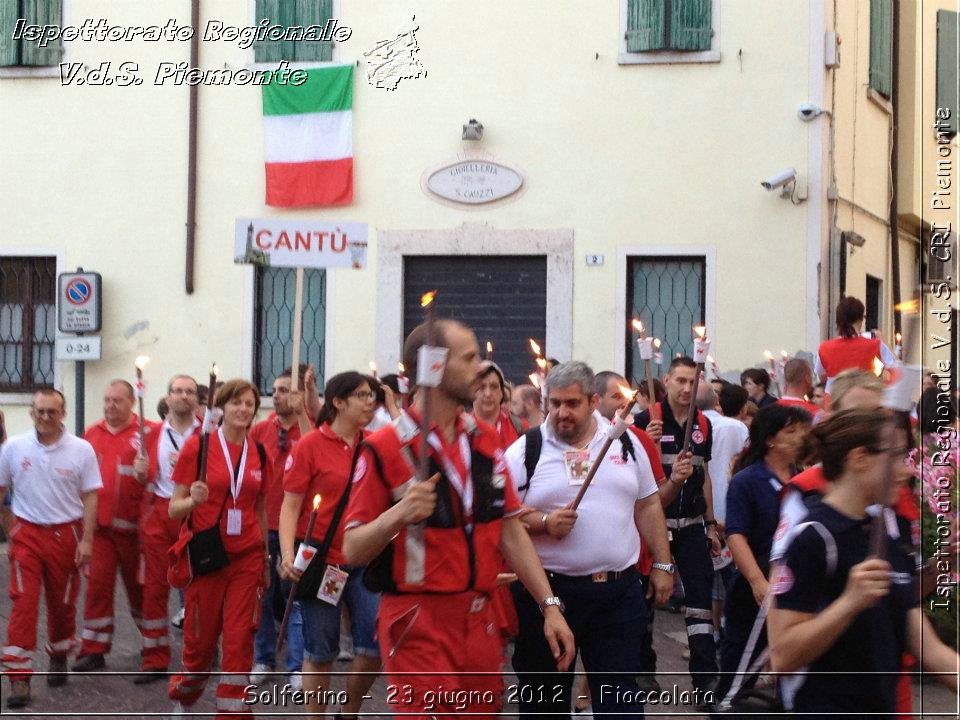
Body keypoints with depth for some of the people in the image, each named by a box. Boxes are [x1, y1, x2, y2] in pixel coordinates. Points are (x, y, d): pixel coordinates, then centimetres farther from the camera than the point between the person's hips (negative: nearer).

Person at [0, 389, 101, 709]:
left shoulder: (81, 450, -4)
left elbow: (90, 497, -1)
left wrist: (87, 540, -7)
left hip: (66, 535, 0)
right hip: (26, 534, 0)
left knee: (62, 604, 11)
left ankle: (58, 658, 35)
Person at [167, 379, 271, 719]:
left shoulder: (259, 453, 7)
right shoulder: (198, 445, -5)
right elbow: (174, 507, -4)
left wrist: (266, 558, 16)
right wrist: (193, 500, -25)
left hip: (247, 559, 3)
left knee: (239, 641, -3)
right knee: (200, 641, 5)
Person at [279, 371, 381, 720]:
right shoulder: (311, 445, -5)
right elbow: (290, 506, -7)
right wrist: (288, 555, -19)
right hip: (321, 559, -4)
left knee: (376, 641, -3)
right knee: (321, 648, 3)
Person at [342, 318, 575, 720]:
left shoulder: (486, 440, 11)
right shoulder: (385, 448, -8)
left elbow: (510, 532, 13)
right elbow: (352, 551, -8)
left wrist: (549, 606, 6)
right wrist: (398, 514, -27)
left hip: (480, 621, 6)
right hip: (418, 623, -6)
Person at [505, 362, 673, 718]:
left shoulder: (625, 440, 8)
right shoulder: (525, 450, -1)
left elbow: (647, 505, 14)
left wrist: (662, 564, 10)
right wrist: (543, 523, -19)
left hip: (618, 591, 2)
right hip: (547, 590, -1)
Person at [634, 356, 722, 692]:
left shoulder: (703, 424, 9)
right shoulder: (647, 420, -7)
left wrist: (711, 524, 15)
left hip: (692, 523, 4)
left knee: (700, 592, -1)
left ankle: (705, 673, 0)